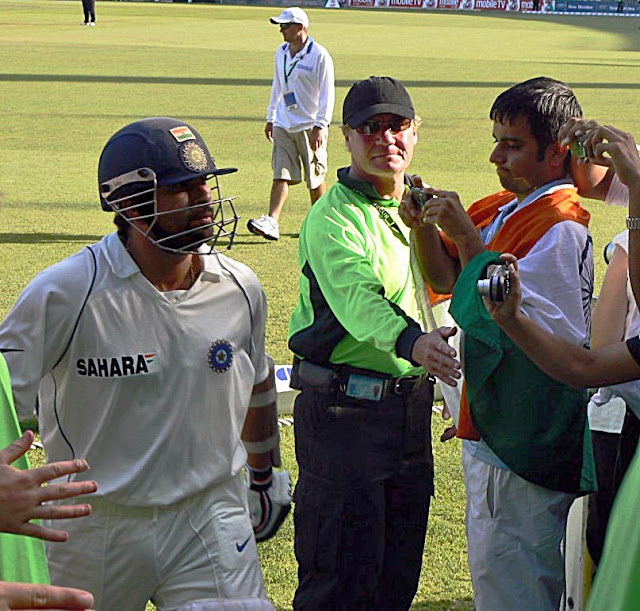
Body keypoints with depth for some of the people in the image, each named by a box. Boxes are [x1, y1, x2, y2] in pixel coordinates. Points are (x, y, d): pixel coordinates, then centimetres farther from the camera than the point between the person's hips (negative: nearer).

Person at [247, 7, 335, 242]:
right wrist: (270, 118, 20)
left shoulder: (319, 55, -10)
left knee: (315, 178, 4)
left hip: (310, 127, -6)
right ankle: (271, 223, -12)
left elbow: (327, 93, -12)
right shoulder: (281, 53, 11)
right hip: (283, 126, 6)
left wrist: (320, 126, -17)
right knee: (281, 176, -4)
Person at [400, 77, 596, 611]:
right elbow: (446, 280, 14)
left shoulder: (560, 225, -19)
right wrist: (423, 226, -2)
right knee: (492, 566, 21)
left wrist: (465, 235, -22)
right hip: (490, 422, 10)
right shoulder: (501, 209, 9)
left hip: (527, 440, -9)